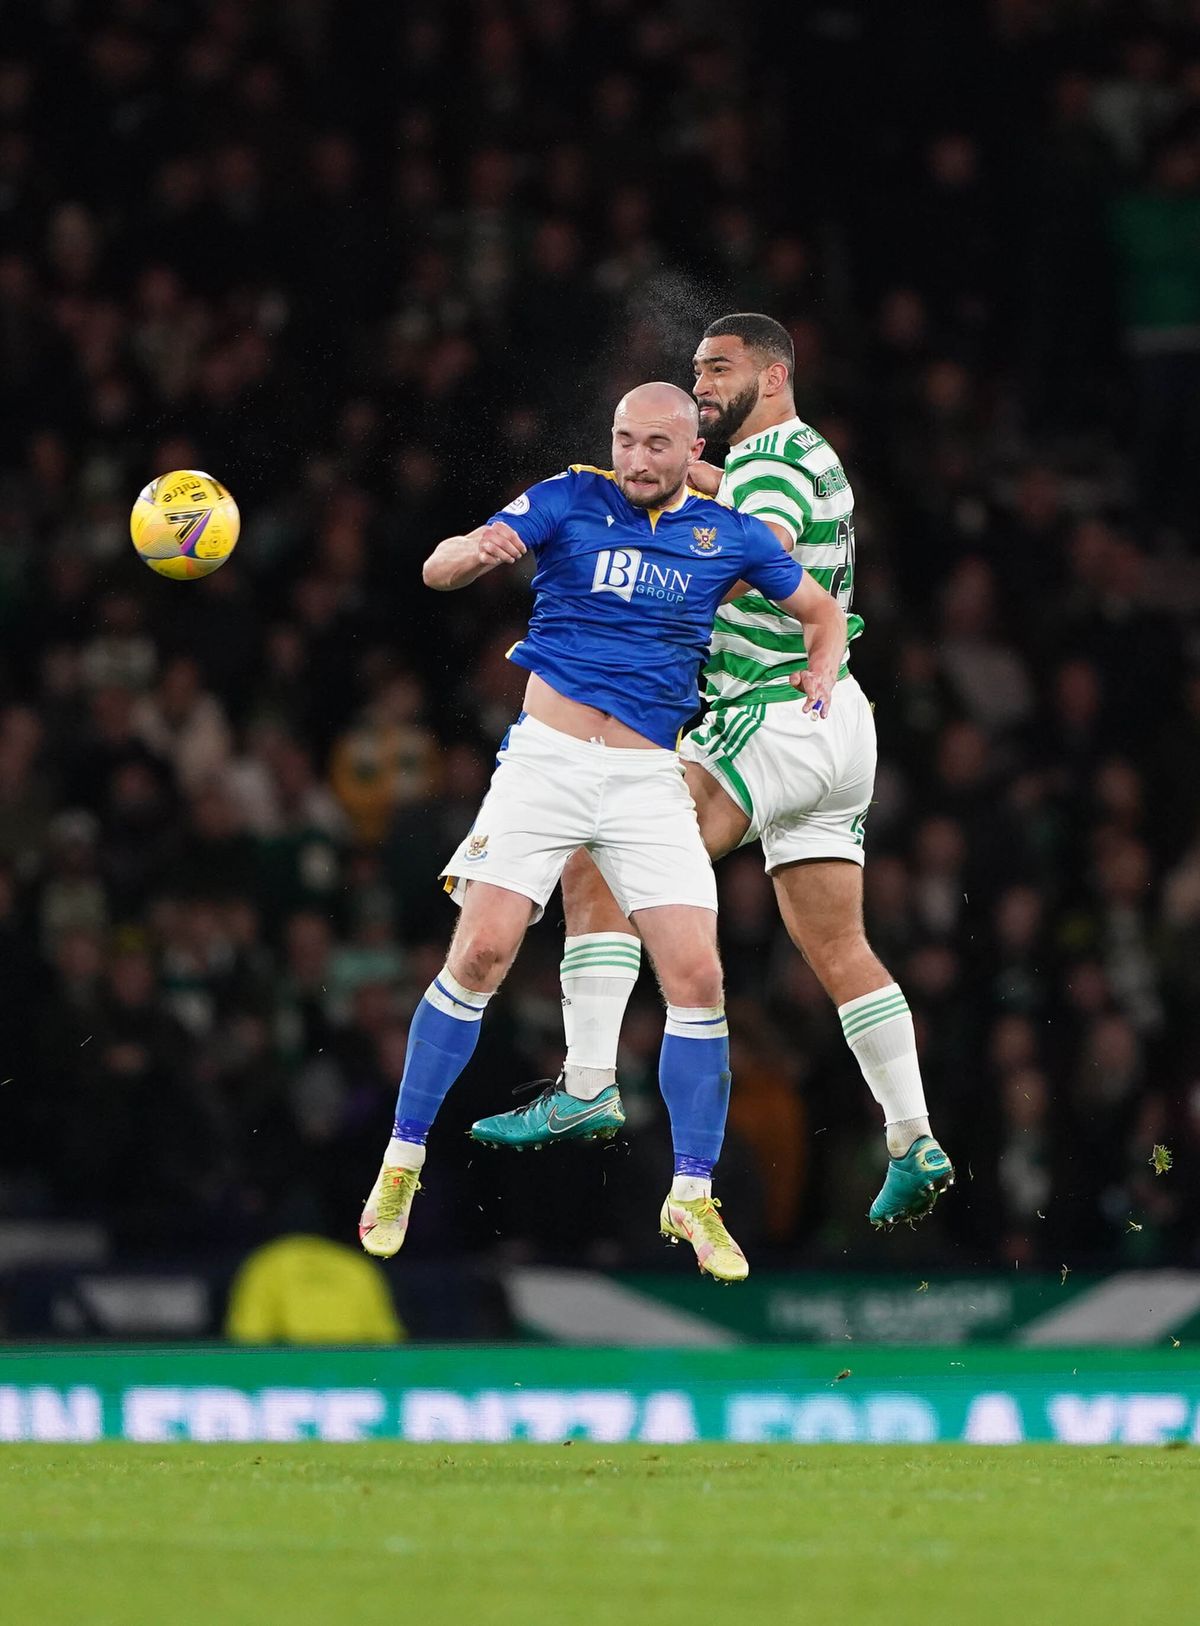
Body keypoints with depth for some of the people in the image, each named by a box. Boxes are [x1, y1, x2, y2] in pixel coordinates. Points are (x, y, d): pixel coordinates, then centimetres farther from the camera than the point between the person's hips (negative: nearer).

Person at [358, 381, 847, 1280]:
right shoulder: (571, 499, 0)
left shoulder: (729, 535, 8)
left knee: (697, 977, -8)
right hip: (546, 758, -2)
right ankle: (402, 1164, 2)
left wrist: (823, 670, 3)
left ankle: (692, 1199, 4)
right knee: (481, 954, -12)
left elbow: (822, 609, 24)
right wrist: (475, 551, -34)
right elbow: (439, 568, -11)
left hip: (648, 776, 2)